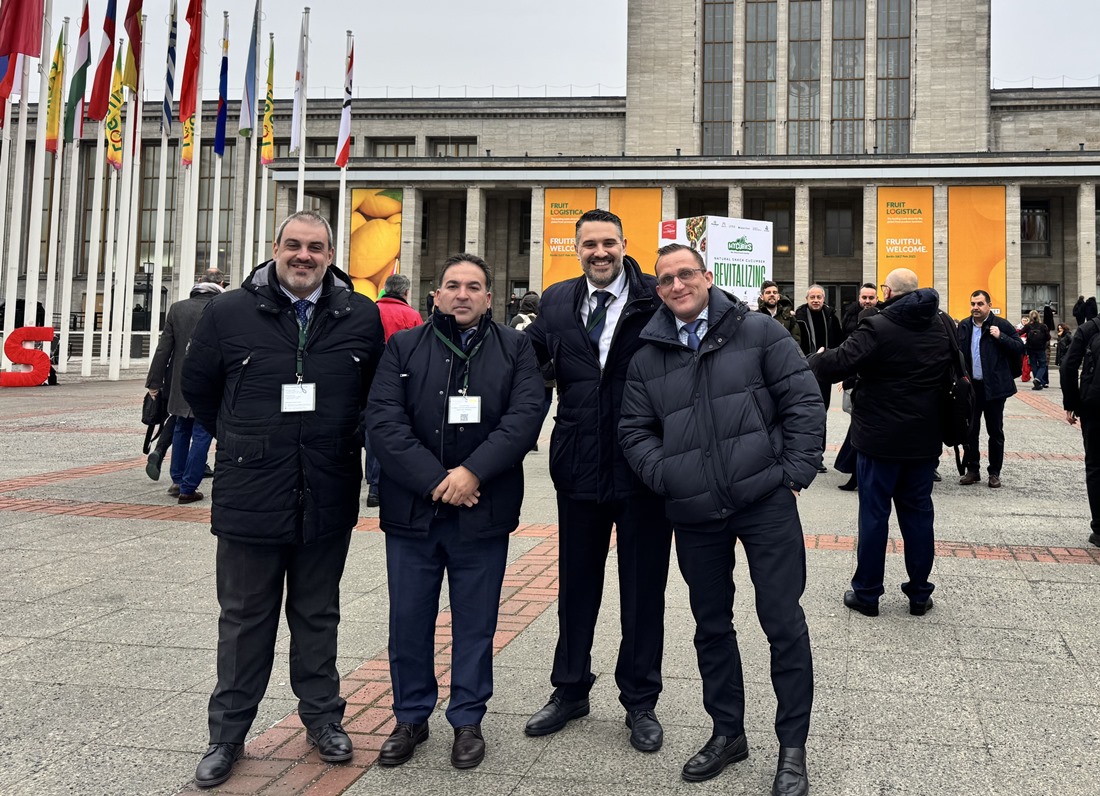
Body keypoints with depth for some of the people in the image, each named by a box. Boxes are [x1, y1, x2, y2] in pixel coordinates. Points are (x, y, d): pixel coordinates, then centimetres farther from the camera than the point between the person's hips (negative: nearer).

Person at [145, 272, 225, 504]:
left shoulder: (177, 308, 2)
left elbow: (164, 348, 4)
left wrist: (154, 381, 9)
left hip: (181, 383, 4)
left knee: (181, 430, 20)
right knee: (202, 434, 2)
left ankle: (177, 481, 27)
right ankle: (188, 488, 3)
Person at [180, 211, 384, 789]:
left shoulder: (361, 317, -1)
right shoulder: (230, 313, -3)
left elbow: (376, 392, 12)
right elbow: (198, 386, 9)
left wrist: (344, 442, 7)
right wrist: (244, 443, 9)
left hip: (327, 499, 1)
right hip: (249, 497, -1)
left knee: (318, 615, 16)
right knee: (244, 620, 11)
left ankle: (322, 718, 31)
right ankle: (227, 735, 24)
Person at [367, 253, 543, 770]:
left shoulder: (515, 350, 5)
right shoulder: (404, 348, 5)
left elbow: (524, 417, -8)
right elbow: (384, 422, -6)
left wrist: (473, 471, -19)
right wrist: (435, 481, -16)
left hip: (482, 512, -1)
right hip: (412, 510, 1)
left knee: (475, 623, 9)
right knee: (408, 620, 10)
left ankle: (468, 721, 25)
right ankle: (411, 718, 27)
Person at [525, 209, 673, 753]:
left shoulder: (657, 300, -8)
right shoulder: (557, 301, 5)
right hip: (580, 467, 4)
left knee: (643, 590, 10)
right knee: (576, 585, 18)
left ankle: (640, 702, 27)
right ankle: (570, 691, 36)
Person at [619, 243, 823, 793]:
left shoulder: (757, 332, 0)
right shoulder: (647, 358, 9)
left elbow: (804, 401, -1)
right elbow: (635, 430, 13)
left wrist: (795, 472, -7)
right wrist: (663, 476, -3)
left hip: (766, 501, -3)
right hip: (694, 514, 4)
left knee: (782, 619, 0)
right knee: (711, 624, 14)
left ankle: (792, 746, 15)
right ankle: (727, 732, 31)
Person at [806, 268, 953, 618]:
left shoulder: (877, 327, -16)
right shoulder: (943, 327, 7)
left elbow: (839, 362, -22)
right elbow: (955, 373, 19)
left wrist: (813, 360, -4)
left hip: (880, 440, -5)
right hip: (924, 440, 5)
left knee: (874, 514, 3)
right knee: (918, 513, 12)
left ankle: (866, 593, 11)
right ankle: (920, 594, 19)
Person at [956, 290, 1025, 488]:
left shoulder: (1001, 325, -3)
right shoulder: (963, 326, 7)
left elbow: (1020, 348, -5)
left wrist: (1000, 337, -18)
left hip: (994, 387, -3)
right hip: (970, 387, 3)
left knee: (995, 431, 6)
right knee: (969, 430, 7)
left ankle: (994, 473, 14)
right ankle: (972, 470, 18)